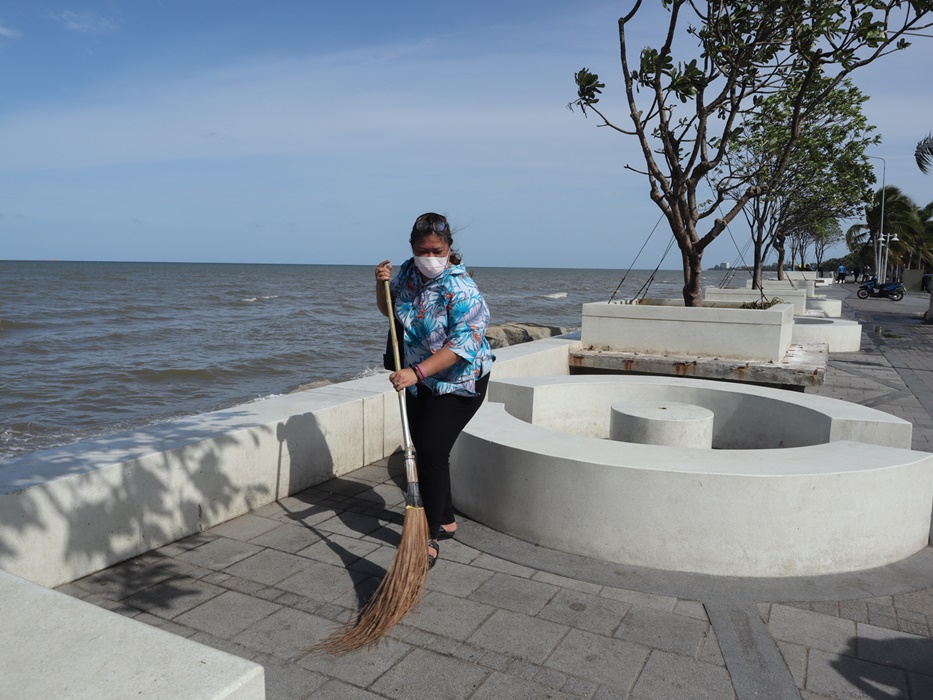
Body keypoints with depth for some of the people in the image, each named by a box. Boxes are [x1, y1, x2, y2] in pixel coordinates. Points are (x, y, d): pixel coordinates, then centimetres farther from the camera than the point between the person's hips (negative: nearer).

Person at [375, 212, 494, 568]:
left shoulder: (461, 290, -24)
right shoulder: (409, 270, -2)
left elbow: (461, 345, -31)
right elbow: (389, 310, 14)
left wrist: (417, 373, -38)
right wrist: (382, 285, -7)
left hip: (457, 382, -8)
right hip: (420, 379, 8)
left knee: (432, 453, -13)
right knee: (423, 451, 14)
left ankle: (431, 538, -1)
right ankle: (447, 520, 31)